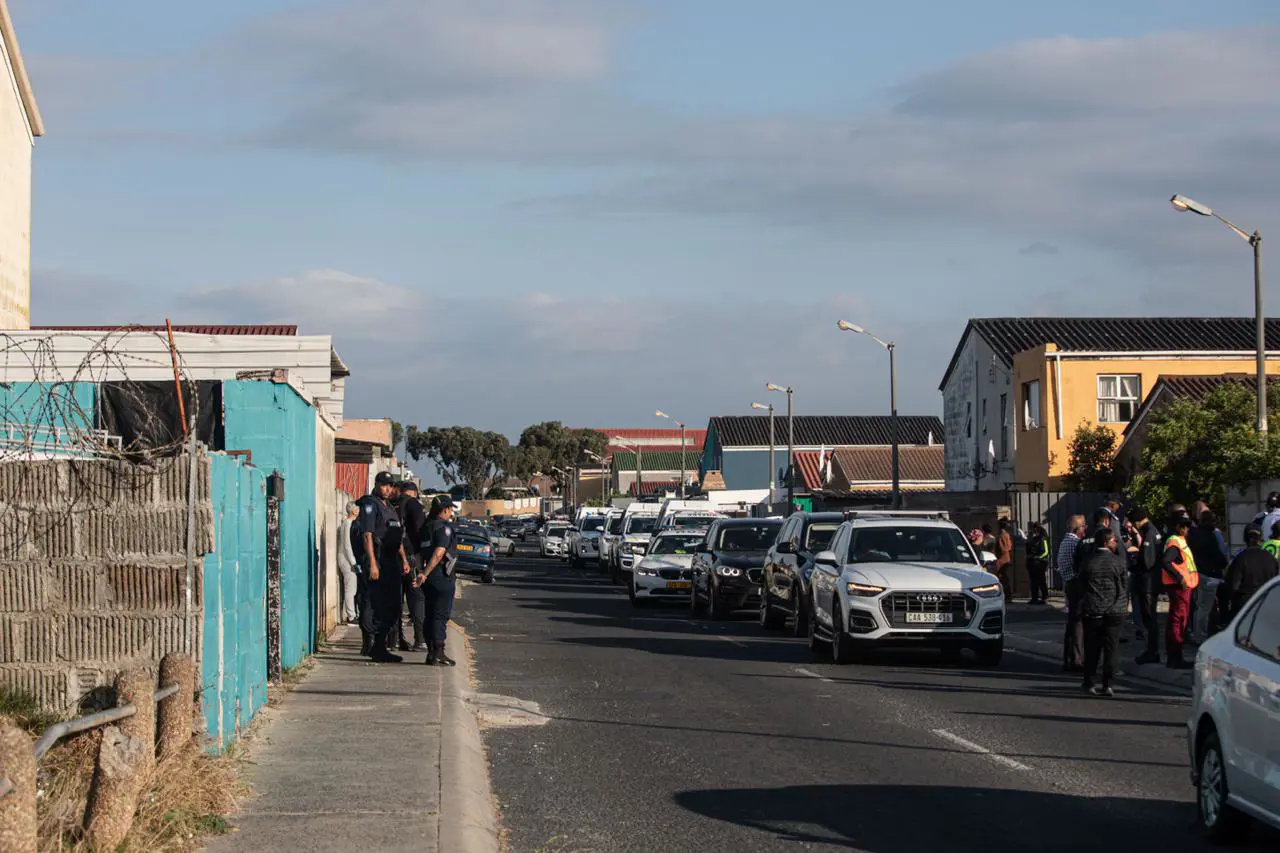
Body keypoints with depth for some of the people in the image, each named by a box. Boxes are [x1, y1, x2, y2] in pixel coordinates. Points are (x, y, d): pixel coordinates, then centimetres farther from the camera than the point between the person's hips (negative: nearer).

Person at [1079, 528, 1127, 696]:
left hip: (1091, 612, 2)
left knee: (1091, 650, 10)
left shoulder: (1088, 562, -1)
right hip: (1114, 612, -2)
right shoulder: (1118, 561, -7)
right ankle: (1107, 685, -1)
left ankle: (1089, 683, 14)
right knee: (1110, 650, 2)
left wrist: (1081, 607, 17)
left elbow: (1081, 587, 5)